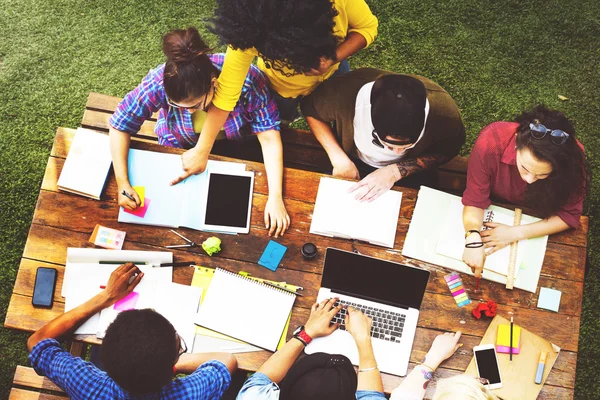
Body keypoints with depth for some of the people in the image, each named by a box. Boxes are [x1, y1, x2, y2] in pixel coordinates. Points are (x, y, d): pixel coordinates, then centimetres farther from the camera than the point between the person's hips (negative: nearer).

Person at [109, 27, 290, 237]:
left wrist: (275, 197, -38)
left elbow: (269, 138, -31)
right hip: (181, 148, 1)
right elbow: (120, 126, -22)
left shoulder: (247, 80, -37)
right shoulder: (159, 83, -34)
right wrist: (122, 183, -29)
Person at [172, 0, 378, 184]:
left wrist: (333, 58, -42)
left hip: (332, 71, 2)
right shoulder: (250, 33, -43)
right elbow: (227, 92, -35)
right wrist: (201, 151, -32)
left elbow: (367, 26, -24)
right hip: (282, 85, -1)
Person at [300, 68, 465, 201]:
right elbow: (310, 110, -12)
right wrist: (339, 159, -22)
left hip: (409, 175, 0)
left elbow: (447, 151, -11)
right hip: (354, 166, 0)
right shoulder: (346, 91, -35)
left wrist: (396, 171, -25)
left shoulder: (443, 108, -33)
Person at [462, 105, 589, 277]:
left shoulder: (572, 158, -34)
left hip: (537, 220, 0)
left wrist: (515, 233, -32)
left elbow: (569, 215, -21)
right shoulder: (490, 142, -38)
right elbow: (475, 201, -27)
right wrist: (473, 239, -46)